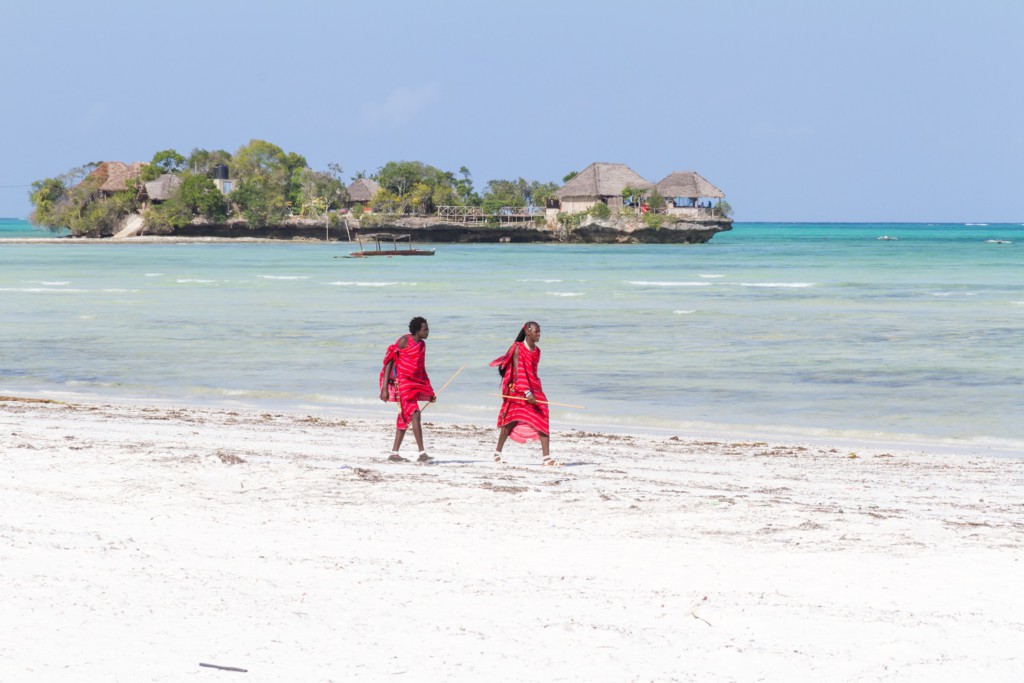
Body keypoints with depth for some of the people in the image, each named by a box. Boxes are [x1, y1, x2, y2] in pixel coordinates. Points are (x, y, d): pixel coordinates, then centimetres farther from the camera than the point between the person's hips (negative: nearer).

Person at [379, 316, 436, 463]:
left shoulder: (422, 344, 13)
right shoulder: (404, 341, -10)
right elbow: (389, 362, -11)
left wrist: (429, 392, 20)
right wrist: (385, 388, -17)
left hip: (414, 384, 9)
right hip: (402, 383, -9)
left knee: (405, 418, 9)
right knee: (415, 414, -16)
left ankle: (394, 453, 14)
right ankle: (422, 453, -20)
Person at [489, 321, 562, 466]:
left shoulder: (537, 351, 11)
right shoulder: (518, 348, -10)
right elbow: (519, 371, -18)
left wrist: (533, 391, 16)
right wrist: (527, 392, -26)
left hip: (534, 389, 6)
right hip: (518, 389, -6)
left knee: (543, 421, -6)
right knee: (512, 420, 1)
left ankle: (546, 457, -10)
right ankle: (497, 453, 18)